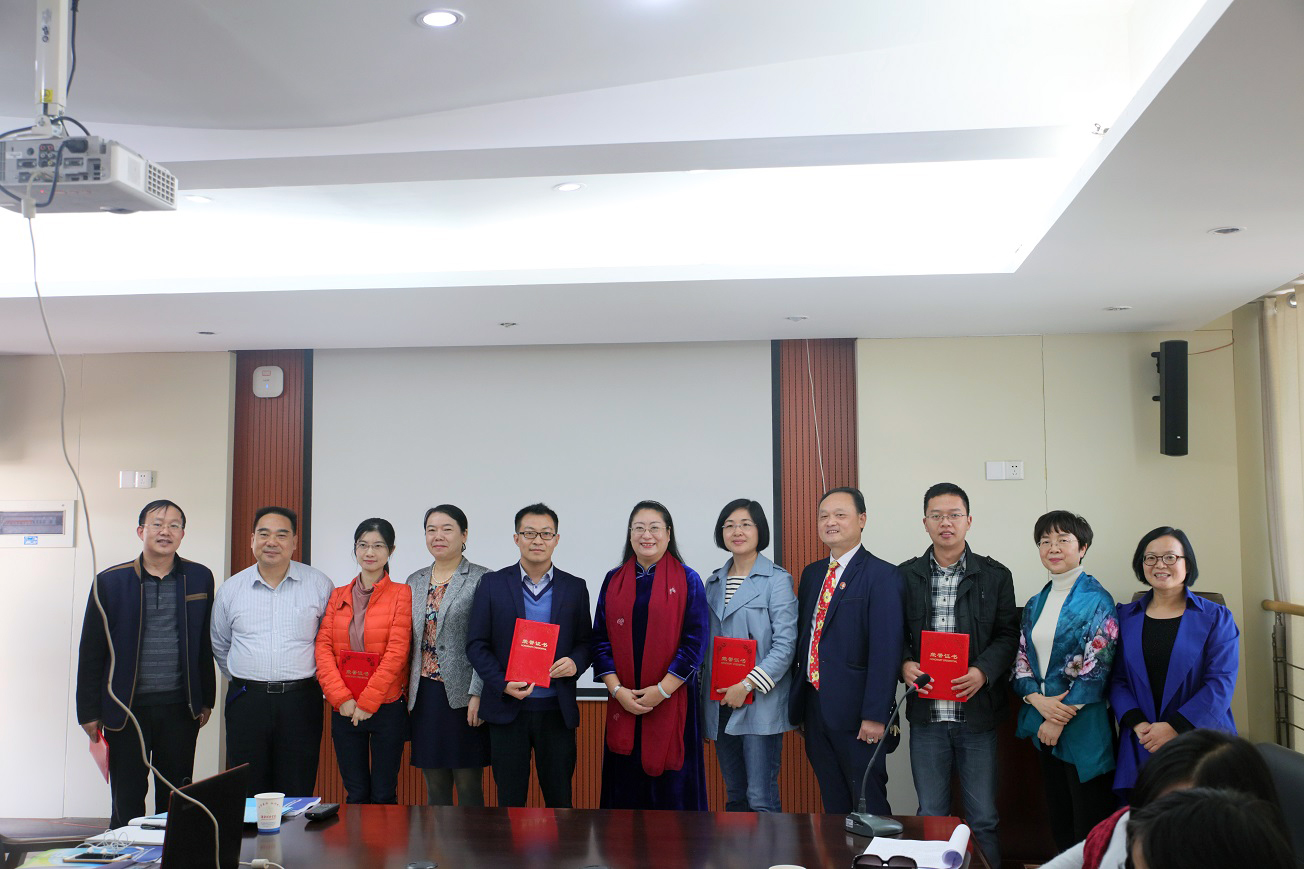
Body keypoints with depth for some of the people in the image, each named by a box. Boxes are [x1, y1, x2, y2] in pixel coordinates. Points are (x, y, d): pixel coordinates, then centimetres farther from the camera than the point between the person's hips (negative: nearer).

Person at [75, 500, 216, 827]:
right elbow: (91, 651, 2)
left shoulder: (199, 578, 5)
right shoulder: (110, 582, 0)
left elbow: (205, 644, 9)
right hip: (126, 708, -1)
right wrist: (89, 711, 0)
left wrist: (205, 700, 8)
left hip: (180, 708, 1)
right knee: (127, 803, 5)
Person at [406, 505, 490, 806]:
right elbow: (407, 641, 16)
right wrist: (404, 689, 10)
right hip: (425, 696, 5)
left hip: (462, 697, -5)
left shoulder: (481, 580, -5)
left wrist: (477, 694, -16)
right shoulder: (415, 582, 13)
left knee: (468, 787, 0)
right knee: (435, 789, 11)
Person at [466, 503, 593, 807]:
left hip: (557, 710, 1)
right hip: (507, 708, -1)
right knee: (510, 801, 7)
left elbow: (585, 642, 11)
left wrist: (575, 663, -12)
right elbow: (476, 644, 1)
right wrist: (502, 684, -13)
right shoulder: (493, 584, 3)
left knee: (559, 799, 7)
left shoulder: (575, 588, 6)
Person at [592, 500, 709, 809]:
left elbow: (695, 641, -5)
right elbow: (600, 640, 6)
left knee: (672, 785, 1)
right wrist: (617, 689, -7)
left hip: (672, 700, -2)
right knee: (625, 786, 5)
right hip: (623, 703, 2)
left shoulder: (687, 580, 1)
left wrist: (662, 690, -12)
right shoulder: (613, 581, 9)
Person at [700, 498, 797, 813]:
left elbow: (785, 643, -11)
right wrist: (704, 699, 14)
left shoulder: (777, 579, -5)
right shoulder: (713, 582, 14)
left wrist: (747, 686, -16)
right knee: (734, 796, 12)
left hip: (760, 704, -6)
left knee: (761, 799, -7)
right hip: (720, 704, 6)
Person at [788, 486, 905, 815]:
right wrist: (797, 702, 12)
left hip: (856, 714, -7)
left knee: (867, 804, 4)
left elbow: (886, 650, -16)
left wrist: (875, 716, -20)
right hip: (814, 708, 7)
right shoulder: (811, 574, 13)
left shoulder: (882, 576, -10)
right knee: (833, 803, 16)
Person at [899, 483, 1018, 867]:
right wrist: (904, 664, -11)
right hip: (926, 712, 1)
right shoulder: (906, 576, 6)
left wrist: (984, 671, -15)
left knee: (983, 819, 6)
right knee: (930, 816, 10)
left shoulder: (995, 575, 3)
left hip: (978, 712, -1)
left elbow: (1008, 634, 1)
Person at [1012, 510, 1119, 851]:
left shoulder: (1096, 600, -8)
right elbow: (1022, 659, 9)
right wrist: (1038, 700, -10)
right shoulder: (1036, 604, 12)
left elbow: (1096, 668, -14)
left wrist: (1058, 720, -13)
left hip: (1083, 726, -6)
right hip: (1043, 724, 6)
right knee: (1058, 822, 13)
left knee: (1090, 824, 1)